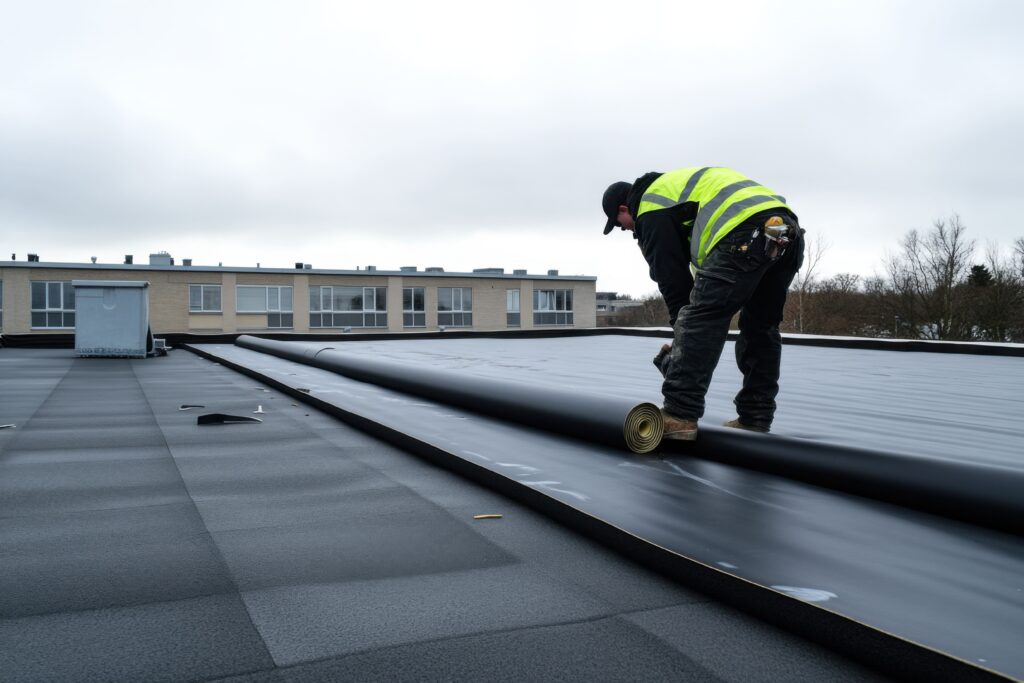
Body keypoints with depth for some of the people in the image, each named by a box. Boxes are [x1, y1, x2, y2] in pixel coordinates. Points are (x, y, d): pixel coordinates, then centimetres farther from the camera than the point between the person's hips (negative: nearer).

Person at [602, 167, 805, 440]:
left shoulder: (650, 209, 9)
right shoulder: (678, 185, 36)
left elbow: (672, 276, 4)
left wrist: (682, 331, 12)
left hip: (746, 234, -9)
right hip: (789, 231, 9)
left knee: (699, 321, -8)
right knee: (761, 328, 16)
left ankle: (679, 416, -12)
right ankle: (755, 421, 20)